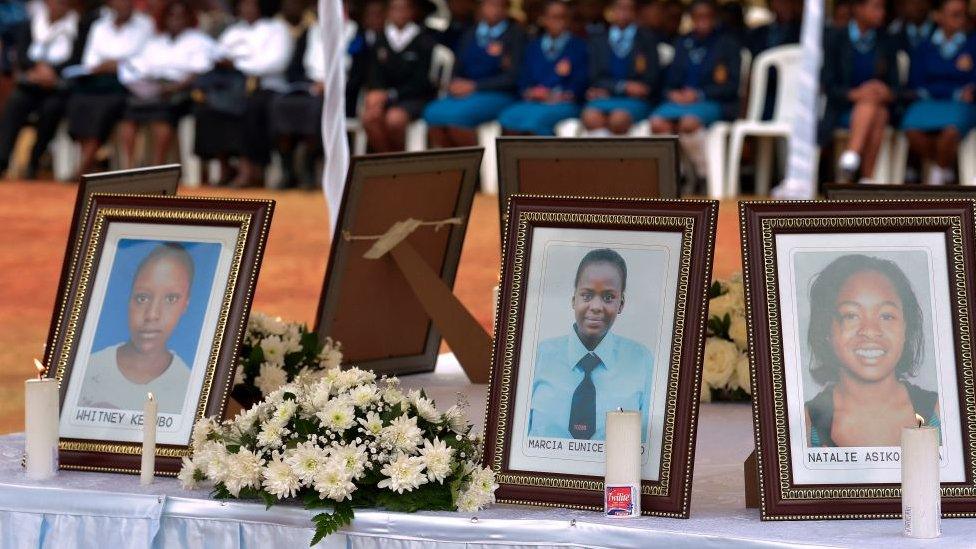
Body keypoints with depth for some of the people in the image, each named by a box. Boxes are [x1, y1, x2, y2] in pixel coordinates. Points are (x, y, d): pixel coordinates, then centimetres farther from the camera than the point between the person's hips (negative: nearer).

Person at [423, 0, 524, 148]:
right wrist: (456, 84, -5)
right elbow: (458, 70, 20)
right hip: (465, 94, 5)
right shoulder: (470, 35, 19)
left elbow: (512, 77, -6)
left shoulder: (515, 35, 1)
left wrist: (474, 86, -11)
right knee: (433, 113, -25)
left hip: (500, 96, -5)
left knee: (455, 115, -32)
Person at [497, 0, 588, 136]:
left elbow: (581, 80, 1)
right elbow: (523, 80, 16)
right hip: (534, 103, 4)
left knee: (536, 118, -36)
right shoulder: (533, 47, 23)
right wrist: (529, 92, -6)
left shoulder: (579, 46, 12)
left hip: (564, 104, -4)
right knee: (508, 117, -29)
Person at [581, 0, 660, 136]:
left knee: (618, 118, -37)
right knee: (591, 117, -34)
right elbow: (595, 78, 8)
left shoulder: (647, 40, 12)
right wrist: (623, 86, -10)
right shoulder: (597, 41, 18)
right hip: (603, 99, 2)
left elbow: (652, 80, 3)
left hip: (635, 101, -2)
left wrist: (608, 90, -4)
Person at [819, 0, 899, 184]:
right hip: (843, 110, -3)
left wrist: (887, 93, -13)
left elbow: (894, 85, 12)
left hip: (878, 107, 3)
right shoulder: (835, 38, 3)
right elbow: (828, 85, -3)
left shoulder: (886, 43, 14)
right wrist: (854, 94, -21)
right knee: (870, 99, -35)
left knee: (880, 113, -33)